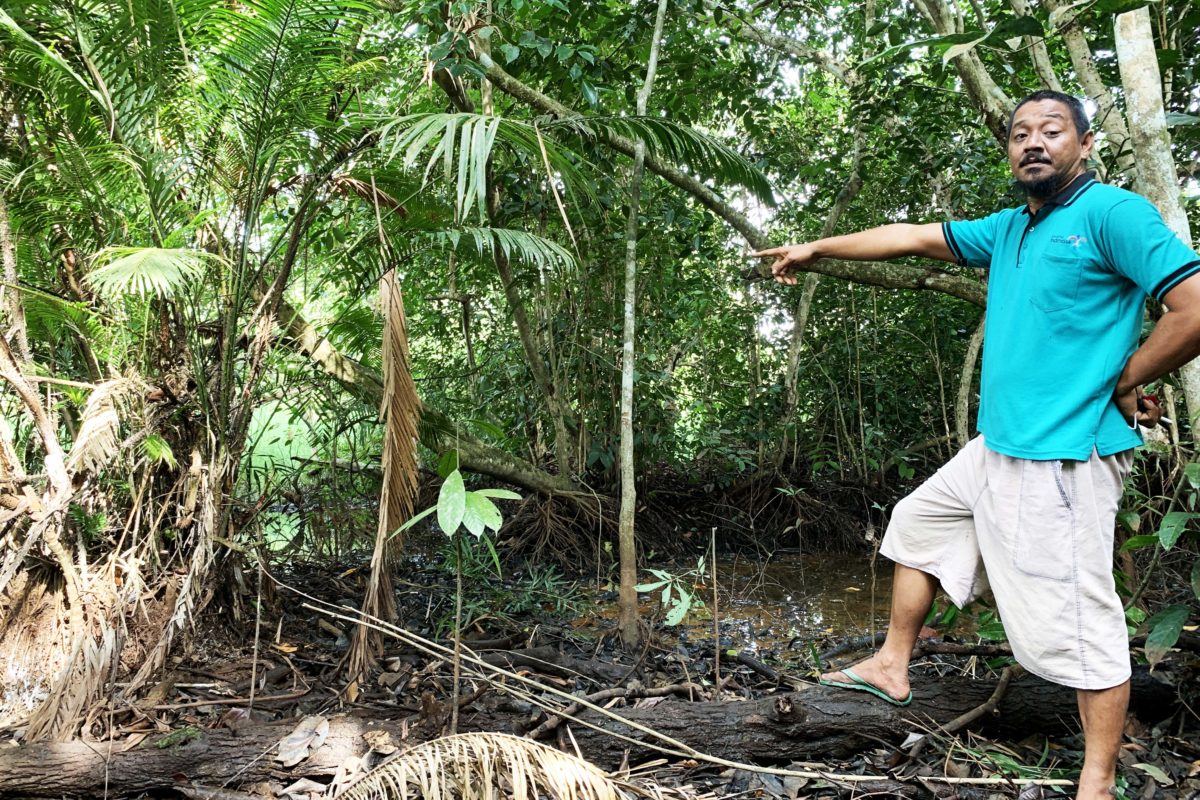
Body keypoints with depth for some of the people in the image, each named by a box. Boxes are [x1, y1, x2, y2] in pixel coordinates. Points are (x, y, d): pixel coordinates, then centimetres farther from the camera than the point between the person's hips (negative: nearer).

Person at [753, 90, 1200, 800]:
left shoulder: (1112, 212, -11)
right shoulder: (1008, 230, 14)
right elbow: (911, 237, 21)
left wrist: (1125, 383, -7)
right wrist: (816, 248, 25)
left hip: (1063, 457, -9)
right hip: (998, 448, 9)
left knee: (1075, 616, -4)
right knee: (919, 522, 21)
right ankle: (894, 666, 35)